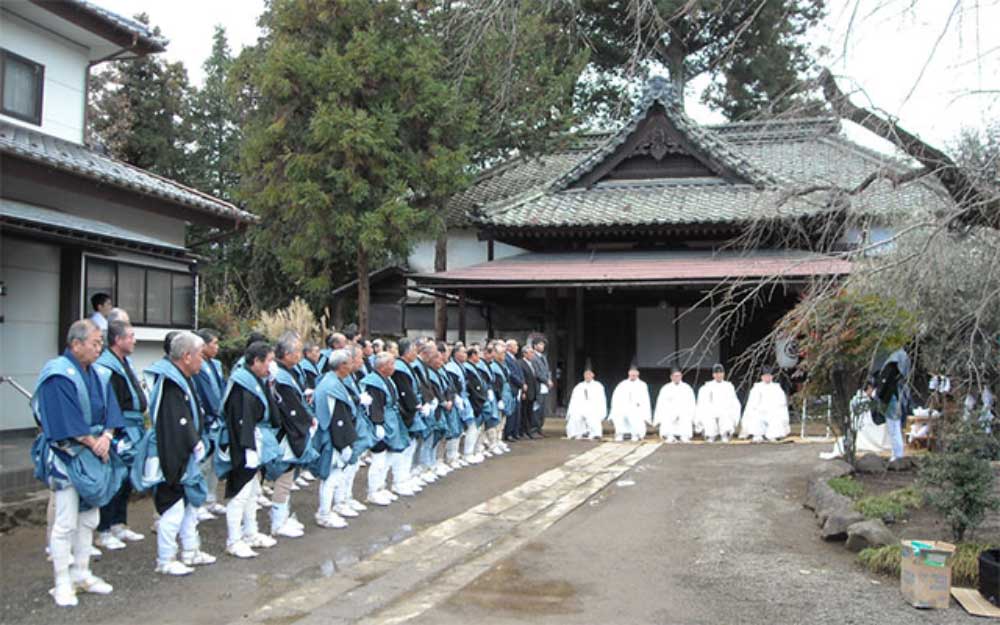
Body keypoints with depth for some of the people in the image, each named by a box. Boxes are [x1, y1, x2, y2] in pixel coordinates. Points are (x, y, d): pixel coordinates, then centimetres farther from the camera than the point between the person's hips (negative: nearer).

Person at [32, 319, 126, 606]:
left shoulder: (98, 375, 9)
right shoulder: (58, 375, -14)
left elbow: (111, 410, 5)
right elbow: (65, 421, -19)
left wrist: (106, 437, -13)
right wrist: (93, 443, -15)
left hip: (93, 456, 8)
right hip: (66, 457, -7)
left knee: (89, 518, 13)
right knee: (66, 522, -5)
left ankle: (81, 574, 24)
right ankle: (63, 584, 5)